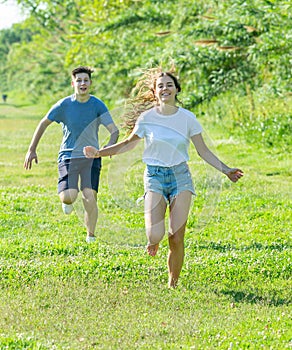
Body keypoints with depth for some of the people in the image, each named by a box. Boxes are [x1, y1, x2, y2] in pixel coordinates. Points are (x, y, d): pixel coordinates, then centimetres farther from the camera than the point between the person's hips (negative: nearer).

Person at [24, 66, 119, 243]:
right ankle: (67, 201, 21)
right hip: (68, 155, 0)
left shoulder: (98, 105, -3)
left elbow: (114, 130, -6)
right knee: (69, 196, -19)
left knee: (90, 197, -13)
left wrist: (109, 146, -27)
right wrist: (32, 150, 6)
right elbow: (43, 124, 7)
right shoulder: (64, 105, -4)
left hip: (91, 157, 0)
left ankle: (91, 236, 6)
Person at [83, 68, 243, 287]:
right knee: (155, 235, -18)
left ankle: (173, 285, 11)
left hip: (180, 176, 1)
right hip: (155, 177, -1)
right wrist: (99, 153, 6)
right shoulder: (147, 118, -2)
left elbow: (203, 151, 7)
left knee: (176, 238, -6)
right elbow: (130, 143, 13)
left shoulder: (187, 118, 0)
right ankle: (153, 242, 20)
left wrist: (225, 170, -2)